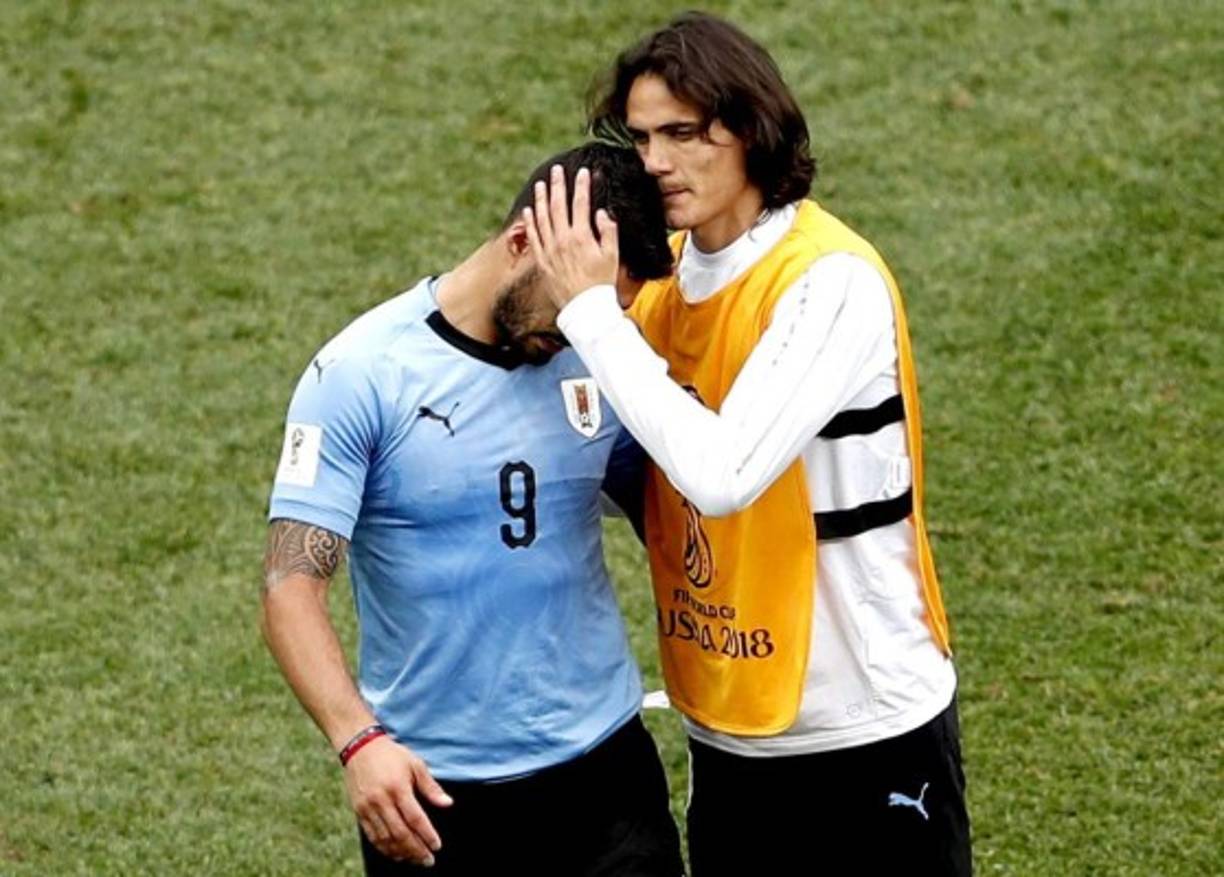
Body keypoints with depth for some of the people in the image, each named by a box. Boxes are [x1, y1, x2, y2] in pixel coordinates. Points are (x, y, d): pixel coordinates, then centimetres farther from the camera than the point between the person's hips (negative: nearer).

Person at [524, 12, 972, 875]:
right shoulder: (668, 272, 3)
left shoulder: (833, 280, -20)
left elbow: (723, 474, -29)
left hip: (866, 727, -7)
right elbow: (652, 474, 9)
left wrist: (593, 311, -22)